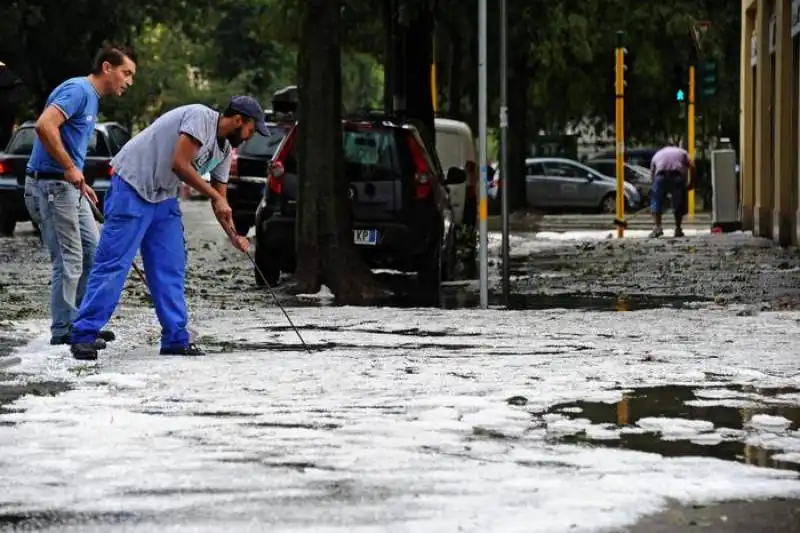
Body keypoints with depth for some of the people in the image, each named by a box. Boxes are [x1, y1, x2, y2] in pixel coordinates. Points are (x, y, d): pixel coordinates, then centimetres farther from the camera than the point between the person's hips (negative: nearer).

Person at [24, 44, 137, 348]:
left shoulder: (91, 98, 18)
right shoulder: (78, 90, -14)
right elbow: (45, 125, -28)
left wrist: (80, 182, 18)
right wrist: (70, 168, -23)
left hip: (68, 186, 10)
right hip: (50, 184, -10)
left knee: (92, 251, 12)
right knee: (68, 260, -6)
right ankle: (63, 330, 1)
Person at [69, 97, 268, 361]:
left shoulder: (224, 150, 12)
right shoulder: (200, 116, -16)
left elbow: (220, 200, 16)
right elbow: (180, 164, -22)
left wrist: (233, 235, 1)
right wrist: (216, 197, -15)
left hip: (164, 198, 9)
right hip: (131, 190, -9)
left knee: (170, 269, 4)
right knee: (113, 264, -10)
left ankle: (176, 339, 8)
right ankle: (84, 336, -10)